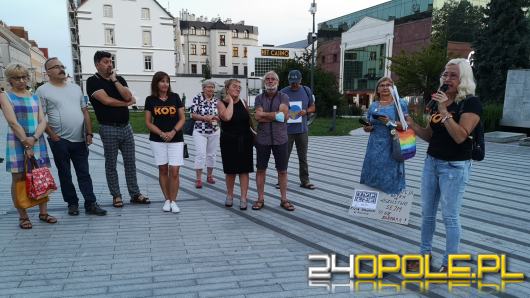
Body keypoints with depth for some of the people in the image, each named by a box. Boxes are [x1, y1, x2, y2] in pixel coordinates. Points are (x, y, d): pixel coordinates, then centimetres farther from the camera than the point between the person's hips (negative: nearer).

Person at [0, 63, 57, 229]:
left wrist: (34, 138, -13)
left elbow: (43, 121, 3)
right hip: (17, 142, -4)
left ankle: (43, 212, 15)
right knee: (18, 178, 1)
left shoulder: (35, 97, 12)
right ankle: (23, 216, 10)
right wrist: (26, 143, -16)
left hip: (37, 140, 4)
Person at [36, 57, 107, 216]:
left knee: (84, 173, 5)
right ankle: (72, 203, 19)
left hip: (80, 139, 4)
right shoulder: (43, 91, -2)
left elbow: (85, 112, 11)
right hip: (60, 141, -3)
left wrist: (89, 133, 4)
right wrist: (53, 136, -12)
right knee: (65, 174, 8)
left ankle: (90, 204, 9)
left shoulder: (75, 88, 11)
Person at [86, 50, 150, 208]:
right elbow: (106, 100, -17)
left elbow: (128, 96, -5)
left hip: (126, 126, 5)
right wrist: (127, 103, -5)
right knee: (111, 164, 4)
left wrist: (114, 80, -7)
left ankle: (135, 194, 15)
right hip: (109, 128, -5)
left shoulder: (119, 79, 11)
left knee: (130, 162, 8)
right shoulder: (93, 81, -4)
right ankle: (116, 195, 15)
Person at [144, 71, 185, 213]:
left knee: (174, 171, -4)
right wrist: (161, 133, -15)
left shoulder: (175, 97, 2)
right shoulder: (150, 100, 1)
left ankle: (173, 201, 8)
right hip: (157, 140, 1)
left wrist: (173, 132, -14)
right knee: (163, 170, 8)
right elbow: (148, 122, 1)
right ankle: (167, 200, 20)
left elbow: (182, 118, 2)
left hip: (176, 139, 0)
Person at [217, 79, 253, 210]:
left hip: (245, 140, 2)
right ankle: (229, 195, 29)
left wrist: (252, 134, 4)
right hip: (229, 141, -2)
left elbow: (249, 119, 10)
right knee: (230, 170, 8)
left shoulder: (243, 102, 4)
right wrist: (230, 101, -14)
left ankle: (243, 198, 11)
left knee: (244, 170, 3)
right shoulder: (221, 103, -5)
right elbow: (227, 117, -25)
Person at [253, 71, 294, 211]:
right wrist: (276, 116, -12)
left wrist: (264, 115, -11)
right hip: (262, 139, 1)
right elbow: (258, 117, -10)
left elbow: (283, 114, -14)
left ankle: (284, 199, 17)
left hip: (280, 139, -1)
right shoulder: (259, 98, 5)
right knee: (261, 169, 6)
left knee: (282, 170, 6)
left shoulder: (283, 97, 2)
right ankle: (260, 199, 18)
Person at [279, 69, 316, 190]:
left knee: (303, 157, 9)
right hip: (287, 130, -2)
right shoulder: (283, 92, -2)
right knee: (284, 156, 4)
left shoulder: (306, 91, 5)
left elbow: (313, 107, 11)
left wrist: (306, 111, -9)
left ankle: (304, 181, 17)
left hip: (302, 130, 2)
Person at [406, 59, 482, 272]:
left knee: (450, 216, 0)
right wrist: (412, 125, -5)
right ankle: (424, 254, 29)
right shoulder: (438, 100, 10)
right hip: (431, 162, 7)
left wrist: (444, 111, -26)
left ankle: (450, 264, 14)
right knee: (427, 212, 14)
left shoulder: (471, 102, -11)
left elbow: (460, 136, -23)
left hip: (455, 166, -7)